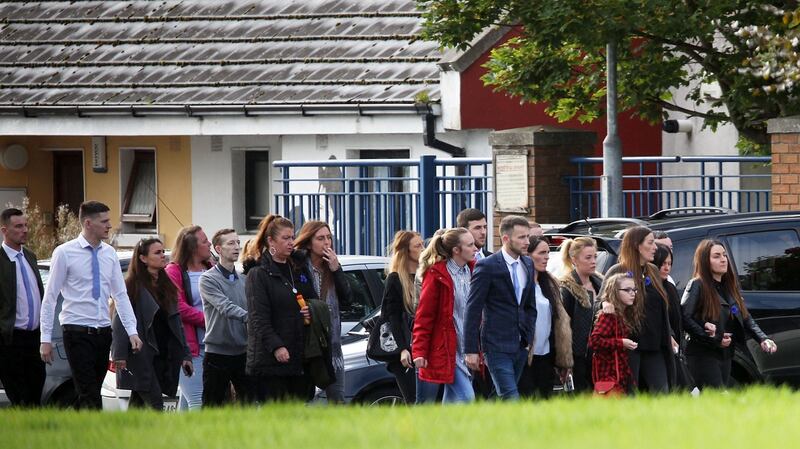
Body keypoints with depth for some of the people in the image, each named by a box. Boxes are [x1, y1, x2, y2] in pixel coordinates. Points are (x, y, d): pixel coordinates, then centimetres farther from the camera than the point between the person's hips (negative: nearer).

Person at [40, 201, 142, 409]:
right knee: (90, 397, -11)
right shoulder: (65, 253, -7)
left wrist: (132, 331, 0)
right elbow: (50, 297, -5)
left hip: (103, 332, 6)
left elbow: (120, 295, 10)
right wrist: (46, 338, -8)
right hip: (77, 333, -6)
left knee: (87, 396, 9)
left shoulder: (109, 254, 9)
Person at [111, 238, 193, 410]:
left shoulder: (167, 286, 16)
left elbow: (176, 323, 18)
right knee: (155, 406, -14)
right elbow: (119, 323, -11)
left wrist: (185, 354, 12)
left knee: (137, 405, 9)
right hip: (140, 356, -7)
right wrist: (120, 355, -19)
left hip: (162, 356, 7)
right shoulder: (132, 286, -6)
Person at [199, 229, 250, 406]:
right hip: (218, 350, -5)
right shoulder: (209, 279, -7)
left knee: (248, 403, 6)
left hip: (242, 352, 5)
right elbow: (224, 307, -20)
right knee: (212, 406, 1)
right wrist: (248, 317, -34)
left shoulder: (243, 280, 11)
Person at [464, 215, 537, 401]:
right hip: (497, 346, -7)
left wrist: (528, 337, 12)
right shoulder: (487, 266, -10)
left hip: (520, 345, 7)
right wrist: (471, 350, -12)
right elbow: (473, 310, -10)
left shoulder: (527, 264, 12)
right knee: (511, 399, -13)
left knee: (501, 399, 10)